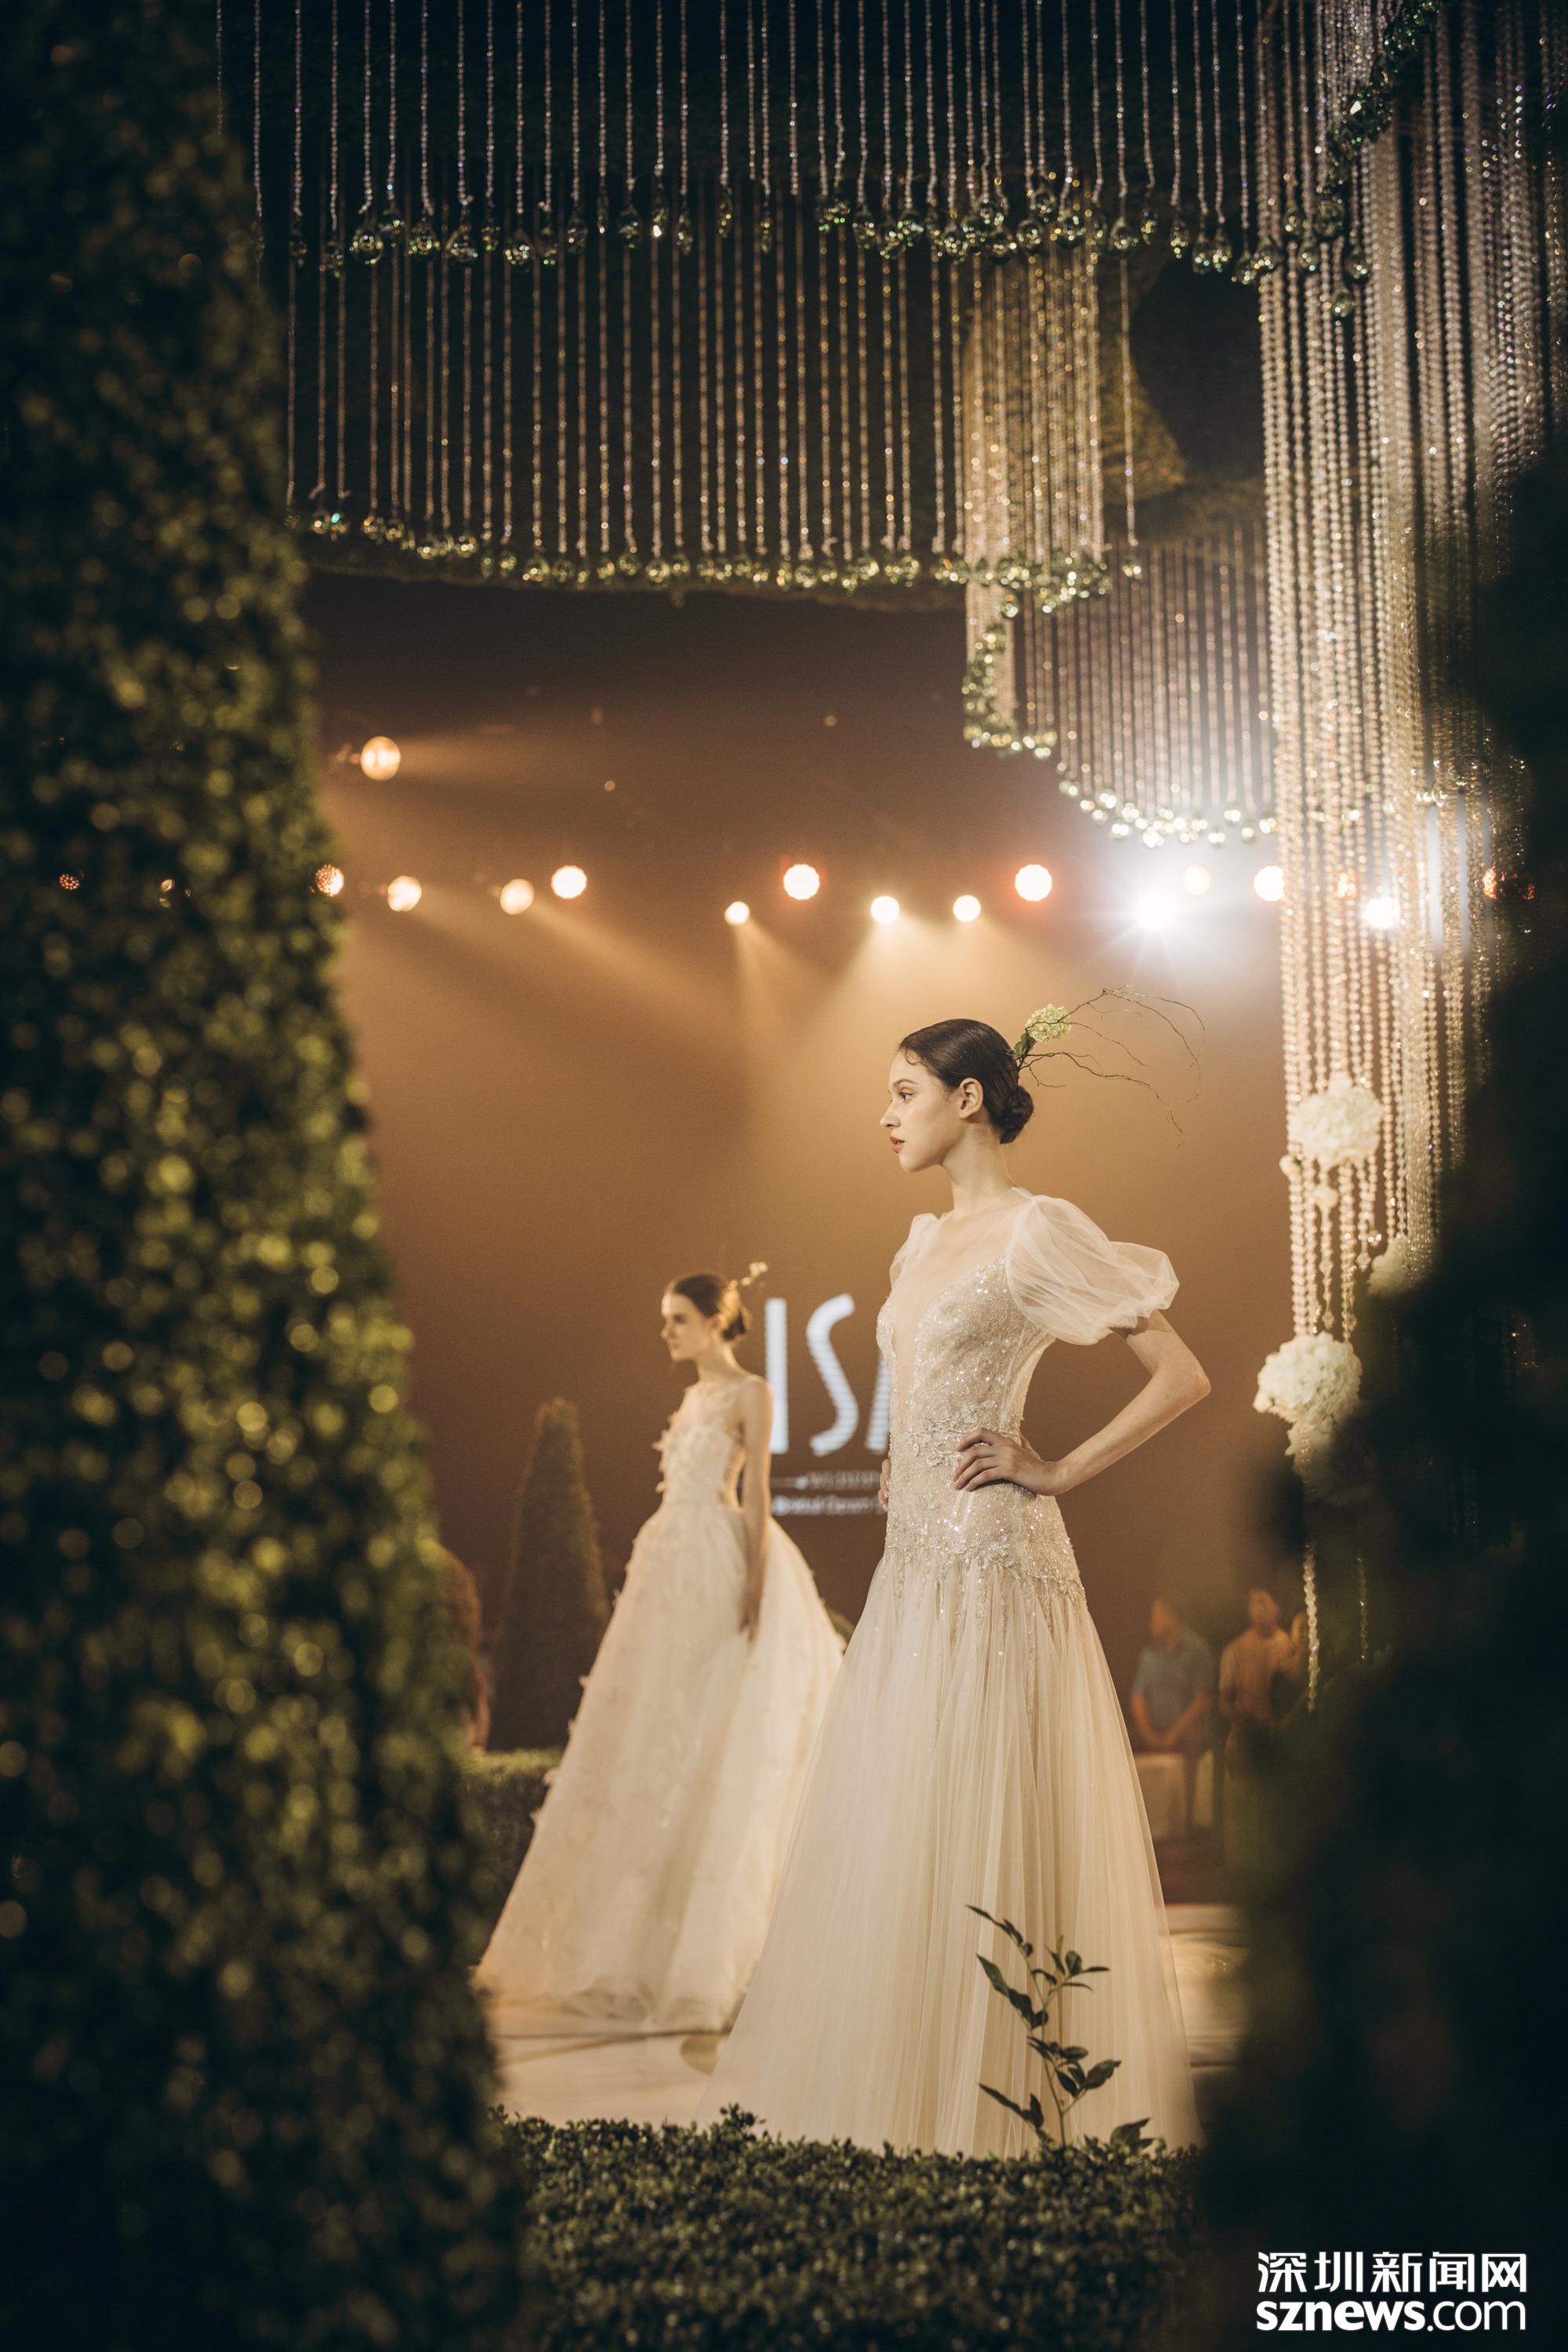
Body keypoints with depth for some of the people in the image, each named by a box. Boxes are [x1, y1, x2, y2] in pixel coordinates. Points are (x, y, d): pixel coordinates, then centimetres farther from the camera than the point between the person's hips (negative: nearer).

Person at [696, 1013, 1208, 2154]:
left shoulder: (1039, 1231, -10)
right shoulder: (930, 1240, 15)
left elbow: (1184, 1376, -13)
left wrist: (1059, 1470, -11)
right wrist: (902, 1474, 13)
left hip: (994, 1558, -9)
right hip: (916, 1558, 9)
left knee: (978, 1836, -5)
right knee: (890, 1835, 10)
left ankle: (1000, 2108, 5)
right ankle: (900, 2101, 19)